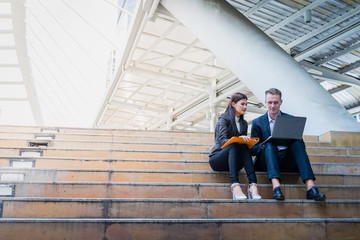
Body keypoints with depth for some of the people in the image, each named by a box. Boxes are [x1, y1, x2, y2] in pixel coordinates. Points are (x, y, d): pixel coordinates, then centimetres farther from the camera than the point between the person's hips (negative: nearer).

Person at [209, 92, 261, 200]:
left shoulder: (244, 123, 18)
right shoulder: (224, 119, -3)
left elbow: (244, 142, 15)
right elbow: (222, 141, -16)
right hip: (217, 158, -4)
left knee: (244, 147, -27)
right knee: (234, 146, -35)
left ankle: (253, 185, -46)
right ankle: (235, 186, -53)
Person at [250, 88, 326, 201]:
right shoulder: (257, 123, 10)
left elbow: (300, 144, 8)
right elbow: (252, 150, 4)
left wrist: (296, 140, -15)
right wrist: (263, 145, -17)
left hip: (287, 162, 2)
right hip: (266, 163, -1)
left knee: (298, 143, -25)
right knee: (269, 145, -30)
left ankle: (310, 187, -40)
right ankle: (276, 187, -51)